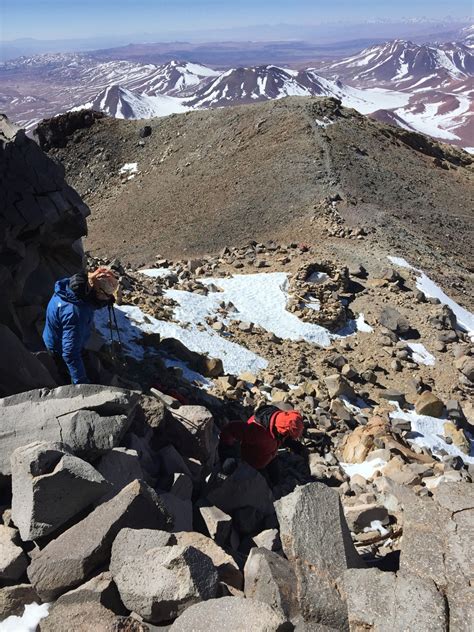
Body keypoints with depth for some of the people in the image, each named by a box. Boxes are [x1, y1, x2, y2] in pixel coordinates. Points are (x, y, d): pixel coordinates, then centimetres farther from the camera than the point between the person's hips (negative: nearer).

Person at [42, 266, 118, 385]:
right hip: (60, 352, -8)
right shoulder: (75, 313, -44)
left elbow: (90, 304, 5)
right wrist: (82, 382, -40)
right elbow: (70, 354, -42)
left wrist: (106, 301, -13)